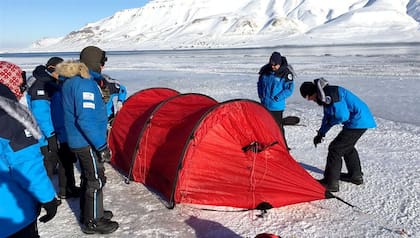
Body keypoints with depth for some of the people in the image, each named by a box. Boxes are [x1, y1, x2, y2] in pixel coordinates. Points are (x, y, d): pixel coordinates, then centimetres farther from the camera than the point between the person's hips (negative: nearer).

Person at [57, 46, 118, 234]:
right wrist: (101, 145, -25)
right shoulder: (85, 84, -22)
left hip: (77, 140, 10)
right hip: (88, 142, -10)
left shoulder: (71, 81, 11)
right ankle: (93, 222, 14)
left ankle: (88, 213, 35)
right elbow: (86, 119, -28)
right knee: (96, 180, 1)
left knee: (88, 178, 20)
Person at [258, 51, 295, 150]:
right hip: (265, 105, 6)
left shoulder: (285, 73, -12)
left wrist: (277, 98, -15)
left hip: (277, 106, -6)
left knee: (278, 127, -5)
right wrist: (261, 96, 7)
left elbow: (289, 89, -10)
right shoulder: (265, 71, 3)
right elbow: (260, 84, 17)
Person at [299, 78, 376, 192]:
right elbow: (328, 117, 20)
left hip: (357, 122, -11)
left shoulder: (330, 94, -23)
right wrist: (321, 133, 14)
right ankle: (356, 176, 42)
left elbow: (342, 116, -24)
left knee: (335, 149, -8)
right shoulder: (325, 95, 10)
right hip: (362, 120, 11)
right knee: (347, 147, 27)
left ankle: (331, 183, -2)